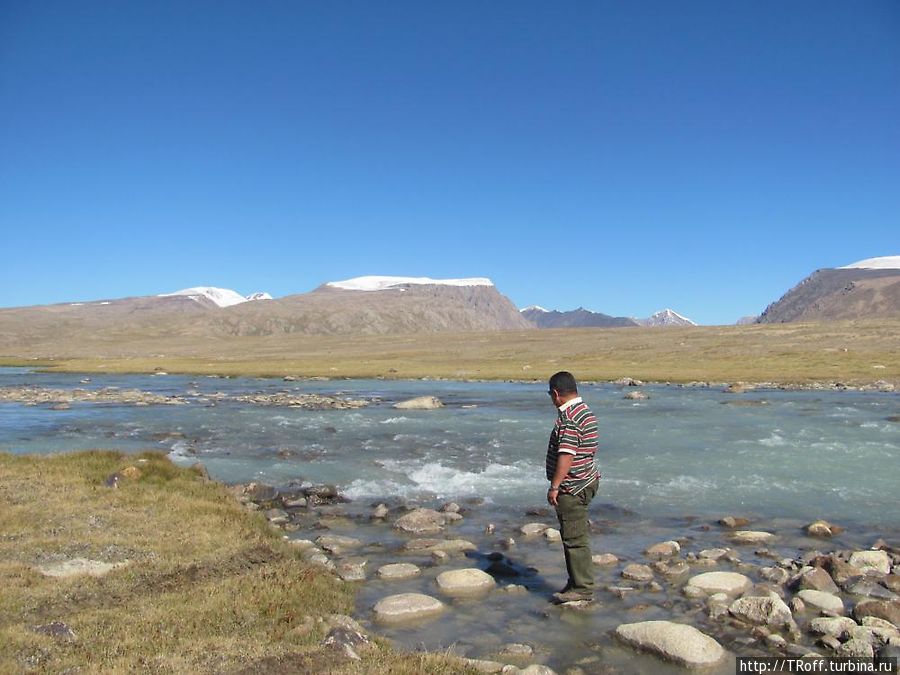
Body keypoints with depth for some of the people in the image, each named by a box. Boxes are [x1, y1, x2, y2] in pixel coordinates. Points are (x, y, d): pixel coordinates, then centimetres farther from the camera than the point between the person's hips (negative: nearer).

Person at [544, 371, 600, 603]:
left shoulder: (569, 418, -20)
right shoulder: (586, 411, 13)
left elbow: (566, 455, -26)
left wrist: (554, 486, -20)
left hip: (572, 487, -11)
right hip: (586, 480, 11)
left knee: (574, 538, -2)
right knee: (572, 536, 17)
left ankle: (582, 588, 7)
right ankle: (577, 582, 26)